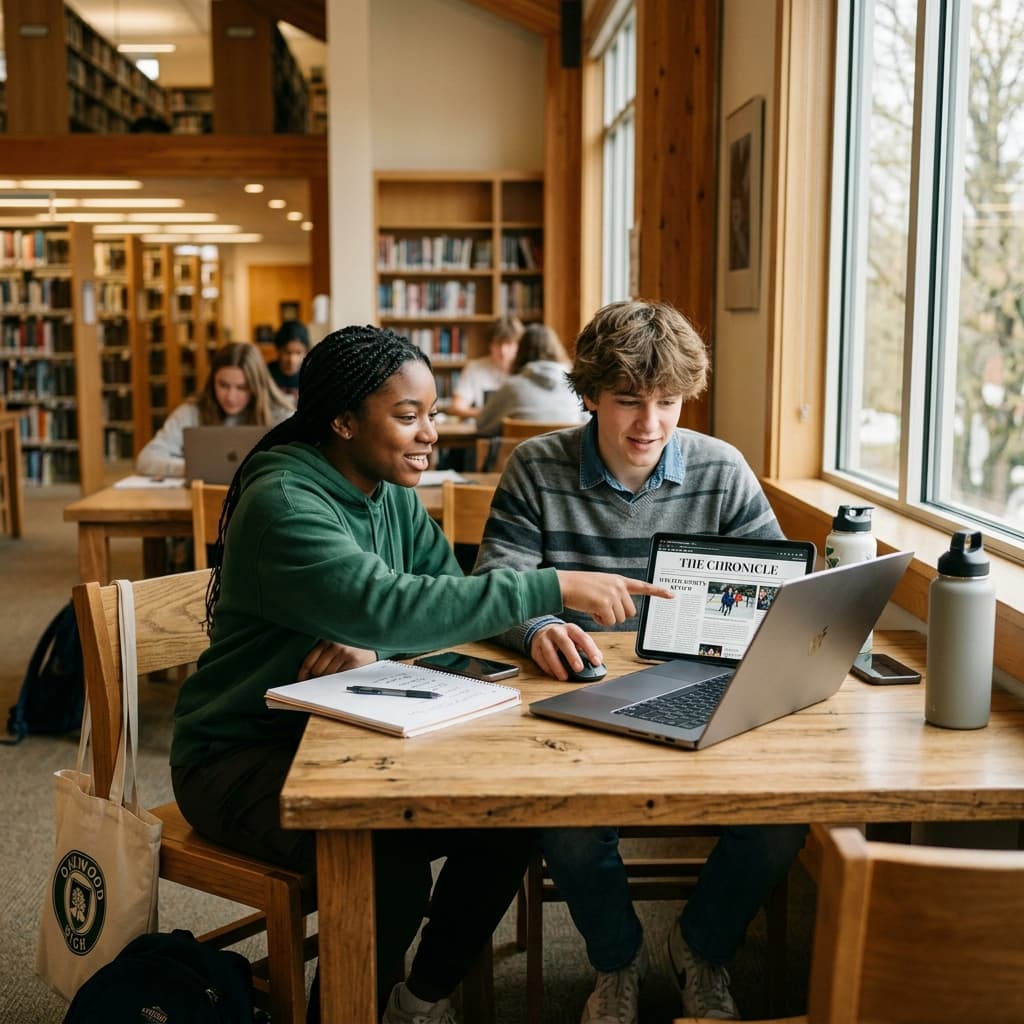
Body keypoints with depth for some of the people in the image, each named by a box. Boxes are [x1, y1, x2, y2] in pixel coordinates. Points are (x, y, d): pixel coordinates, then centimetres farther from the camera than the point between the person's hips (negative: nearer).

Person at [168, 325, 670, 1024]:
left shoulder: (393, 496, 4)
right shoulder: (281, 502, -22)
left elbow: (446, 601, -1)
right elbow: (386, 605, -35)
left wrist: (374, 644, -24)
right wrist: (556, 588, -35)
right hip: (242, 756, -7)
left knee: (508, 822, -8)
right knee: (392, 866, -30)